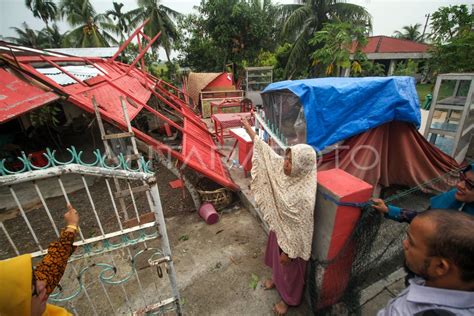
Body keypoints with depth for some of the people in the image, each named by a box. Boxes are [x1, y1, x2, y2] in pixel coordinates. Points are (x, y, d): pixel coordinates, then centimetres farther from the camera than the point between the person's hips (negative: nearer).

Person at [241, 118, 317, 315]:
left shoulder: (304, 196, -38)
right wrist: (250, 131, -3)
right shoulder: (286, 171, -18)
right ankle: (276, 279, 65)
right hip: (279, 228, 7)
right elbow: (267, 153, -7)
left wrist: (288, 252, -13)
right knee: (276, 259, 34)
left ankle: (288, 299, 54)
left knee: (290, 270, 24)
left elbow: (299, 229, -27)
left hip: (291, 237, -7)